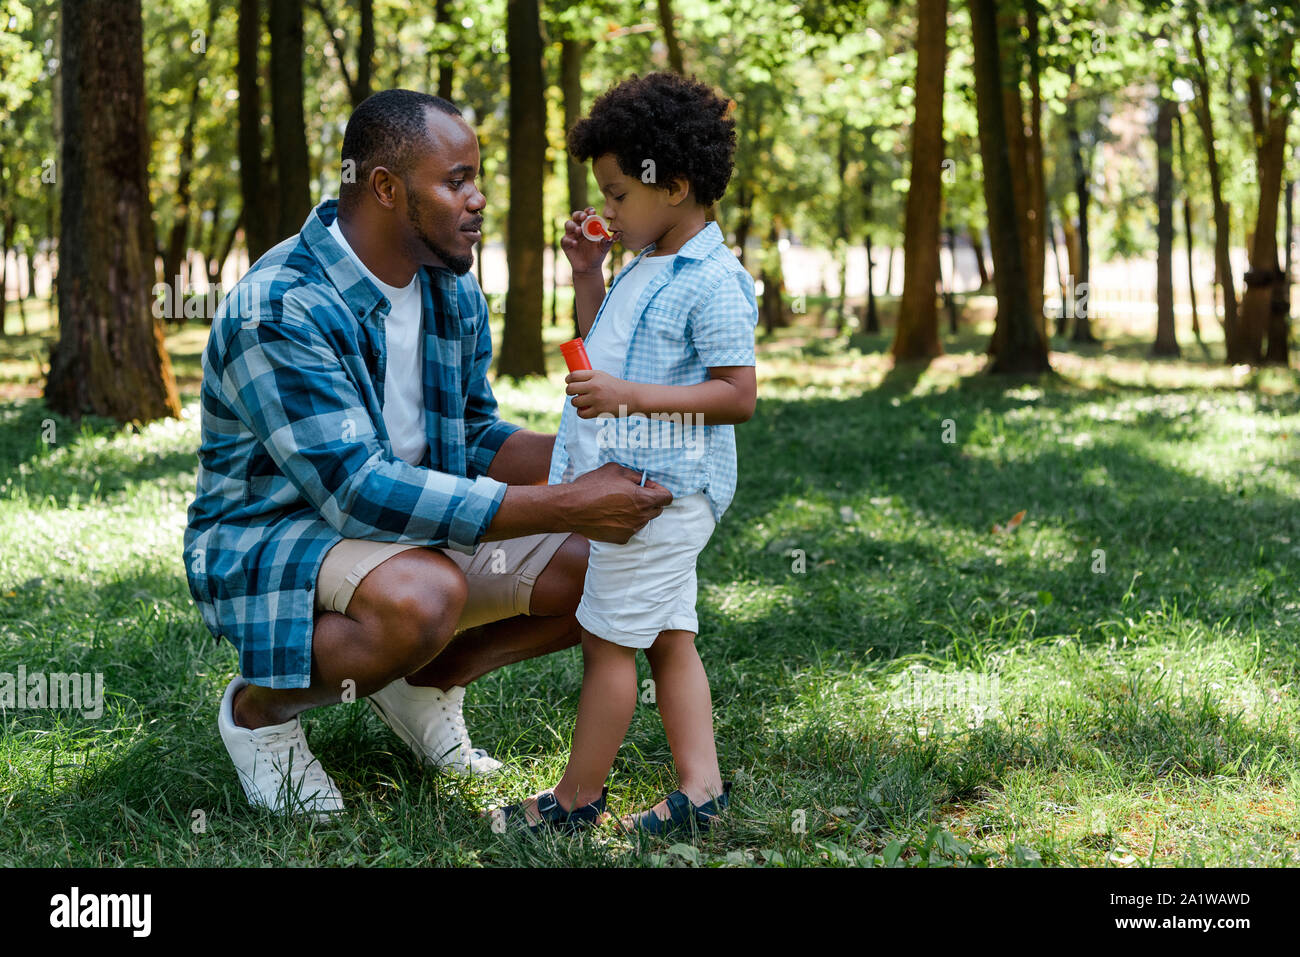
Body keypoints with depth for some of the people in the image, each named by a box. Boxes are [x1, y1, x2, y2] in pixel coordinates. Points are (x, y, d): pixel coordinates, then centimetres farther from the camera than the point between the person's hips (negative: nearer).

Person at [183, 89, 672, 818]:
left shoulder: (453, 290, 1)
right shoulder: (280, 311, -26)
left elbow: (473, 438, 10)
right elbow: (357, 490, -33)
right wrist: (565, 508, -35)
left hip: (418, 524, 8)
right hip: (268, 540, -7)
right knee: (420, 595, -39)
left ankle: (430, 681, 15)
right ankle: (261, 707, -8)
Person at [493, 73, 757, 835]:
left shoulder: (712, 283, -16)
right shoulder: (646, 268, 15)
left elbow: (737, 397, -20)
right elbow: (601, 352, 27)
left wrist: (629, 395, -26)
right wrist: (587, 277, 15)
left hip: (664, 486, -10)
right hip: (630, 482, 10)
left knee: (609, 638, -3)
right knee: (670, 637, 10)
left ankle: (578, 798, 6)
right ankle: (702, 787, 15)